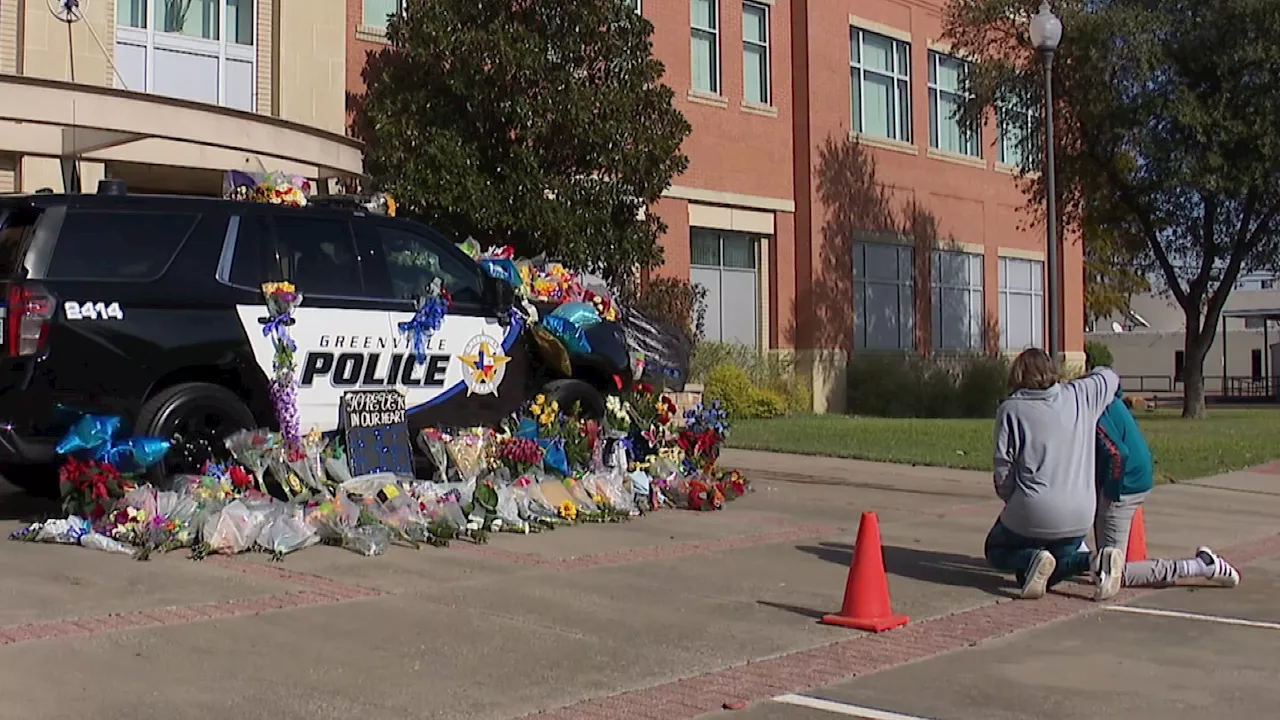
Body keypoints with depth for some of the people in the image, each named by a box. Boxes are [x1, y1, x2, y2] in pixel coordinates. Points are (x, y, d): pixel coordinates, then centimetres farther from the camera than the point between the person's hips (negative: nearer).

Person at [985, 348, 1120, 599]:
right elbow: (1110, 377, 27)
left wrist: (1010, 498, 9)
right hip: (1080, 517, 5)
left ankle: (1033, 559, -11)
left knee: (995, 551, 24)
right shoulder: (1081, 395, 6)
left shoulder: (1011, 409, -5)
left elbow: (1003, 465, -7)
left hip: (1033, 513, -4)